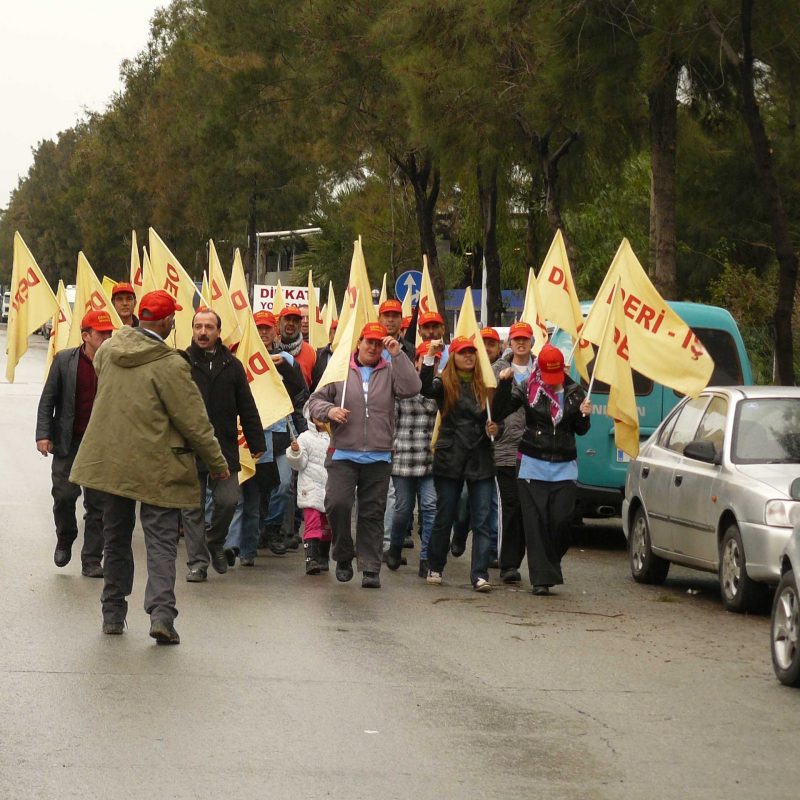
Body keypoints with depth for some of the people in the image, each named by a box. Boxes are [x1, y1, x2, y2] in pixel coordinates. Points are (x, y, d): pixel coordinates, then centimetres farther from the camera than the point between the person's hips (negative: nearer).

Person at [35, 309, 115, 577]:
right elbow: (47, 401, 4)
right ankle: (65, 540, 24)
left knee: (97, 504, 2)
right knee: (64, 495, -5)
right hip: (68, 443, 0)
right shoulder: (64, 360, 0)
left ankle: (92, 561, 9)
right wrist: (43, 434, -5)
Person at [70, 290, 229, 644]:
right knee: (161, 540, -3)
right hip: (157, 468, -5)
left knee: (116, 538, 17)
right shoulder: (170, 365, -18)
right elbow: (194, 421, -13)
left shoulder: (108, 351, 0)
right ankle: (161, 612, -17)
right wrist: (217, 463, -1)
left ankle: (113, 614, 22)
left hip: (109, 460, 5)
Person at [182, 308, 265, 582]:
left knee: (228, 500, -2)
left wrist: (256, 443, 8)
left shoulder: (232, 365, 8)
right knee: (193, 508, 1)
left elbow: (247, 408, 12)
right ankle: (197, 561, 8)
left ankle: (215, 542, 25)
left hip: (225, 447, 2)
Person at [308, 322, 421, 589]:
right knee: (337, 503, -13)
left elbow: (411, 388, -10)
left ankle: (371, 569, 8)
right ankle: (344, 556, 7)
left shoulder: (390, 371, 8)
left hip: (378, 457, 1)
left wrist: (397, 355, -11)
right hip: (343, 454, -1)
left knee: (373, 514, 4)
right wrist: (329, 410, -11)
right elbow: (315, 400, 10)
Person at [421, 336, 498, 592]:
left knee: (482, 520, -4)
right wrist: (430, 357, -30)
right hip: (450, 459, -2)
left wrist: (492, 429, -3)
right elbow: (425, 389, -22)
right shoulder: (444, 384, -1)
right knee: (444, 518, 7)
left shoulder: (484, 385, 9)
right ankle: (435, 568, 22)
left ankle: (480, 575, -6)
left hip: (480, 460, 2)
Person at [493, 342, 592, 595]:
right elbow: (498, 413, -6)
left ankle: (551, 564, 19)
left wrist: (584, 415, -7)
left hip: (564, 467, 1)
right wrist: (504, 384, -18)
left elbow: (580, 430, 15)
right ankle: (542, 578, -1)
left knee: (561, 521, -7)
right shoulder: (527, 389, -1)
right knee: (536, 524, -4)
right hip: (533, 465, -1)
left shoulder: (574, 392, 6)